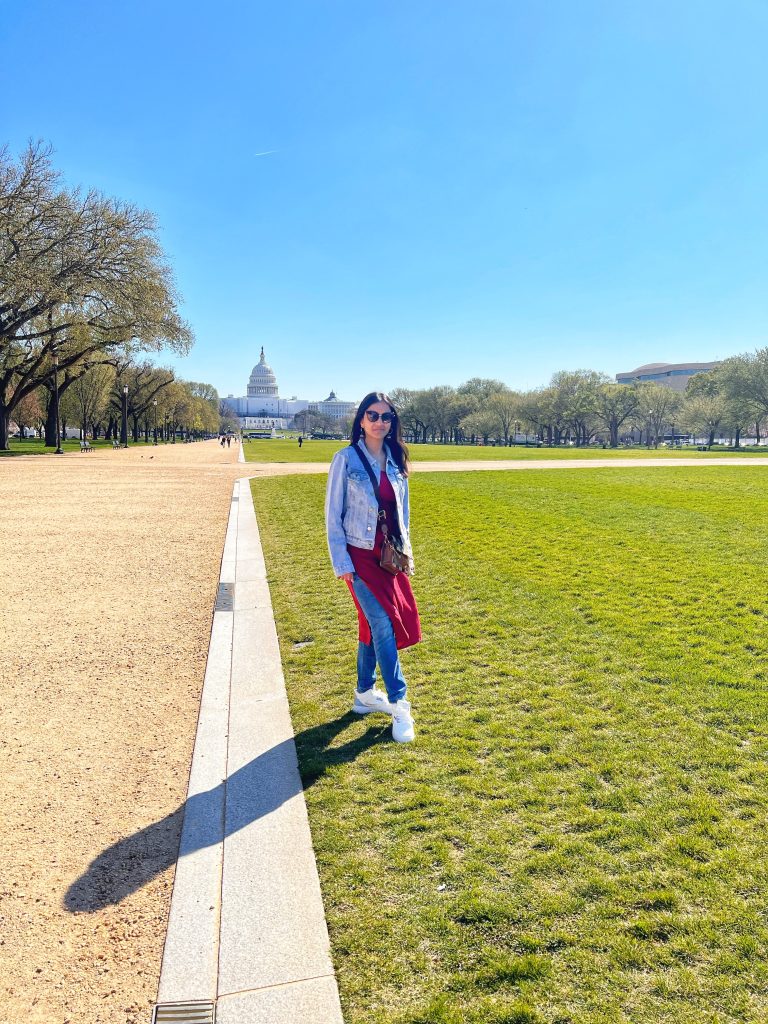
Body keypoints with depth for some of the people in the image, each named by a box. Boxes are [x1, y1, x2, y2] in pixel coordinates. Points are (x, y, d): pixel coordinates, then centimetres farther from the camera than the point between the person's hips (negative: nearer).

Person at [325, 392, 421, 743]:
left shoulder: (396, 461, 7)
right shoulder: (346, 459, -8)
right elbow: (333, 514, -8)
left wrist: (405, 550, 11)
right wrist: (341, 562, -11)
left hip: (390, 557, 5)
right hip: (360, 556, -5)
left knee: (373, 626, 13)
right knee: (382, 625, -10)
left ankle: (365, 693, 28)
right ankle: (399, 704, -2)